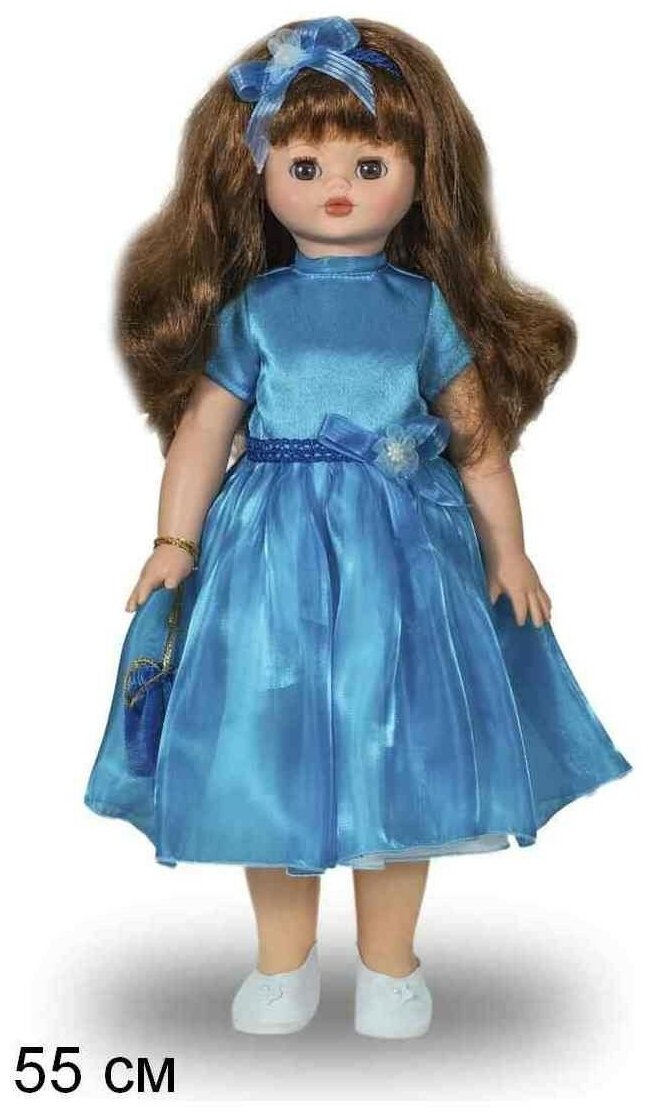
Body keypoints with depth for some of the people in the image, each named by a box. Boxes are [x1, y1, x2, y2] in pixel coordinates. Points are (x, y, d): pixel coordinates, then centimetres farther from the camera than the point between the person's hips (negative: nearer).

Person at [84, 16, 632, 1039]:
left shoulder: (427, 306, 3)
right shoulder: (251, 309, 2)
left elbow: (480, 436, 6)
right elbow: (200, 431, 3)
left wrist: (508, 552, 4)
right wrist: (174, 545, -3)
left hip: (405, 551, 0)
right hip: (272, 552, 0)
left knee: (401, 754, 5)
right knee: (275, 750, 6)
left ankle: (389, 962, 25)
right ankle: (285, 959, 26)